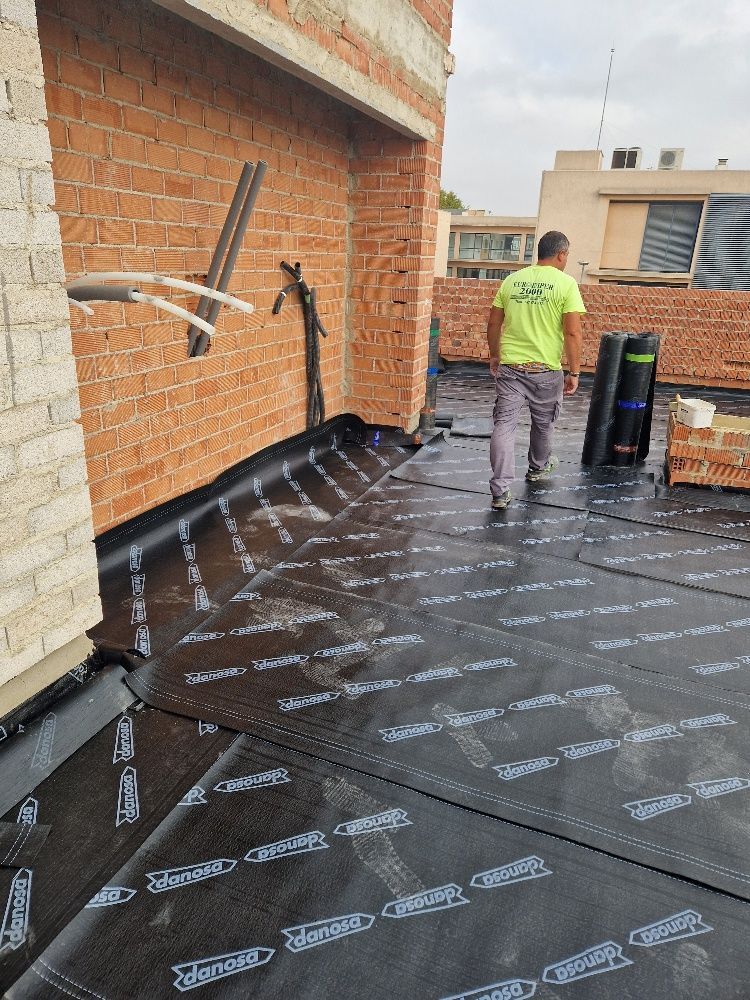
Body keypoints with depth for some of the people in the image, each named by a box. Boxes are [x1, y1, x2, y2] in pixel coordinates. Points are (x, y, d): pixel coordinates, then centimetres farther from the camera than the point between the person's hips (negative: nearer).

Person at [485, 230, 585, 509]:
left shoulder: (512, 280, 7)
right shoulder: (566, 283, -5)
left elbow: (493, 324, 10)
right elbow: (572, 333, -11)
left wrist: (494, 356, 24)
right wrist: (574, 372, -4)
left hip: (510, 367, 2)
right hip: (545, 370, -2)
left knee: (504, 424, 1)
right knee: (543, 423, 20)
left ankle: (501, 491, -5)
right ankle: (538, 468, 43)